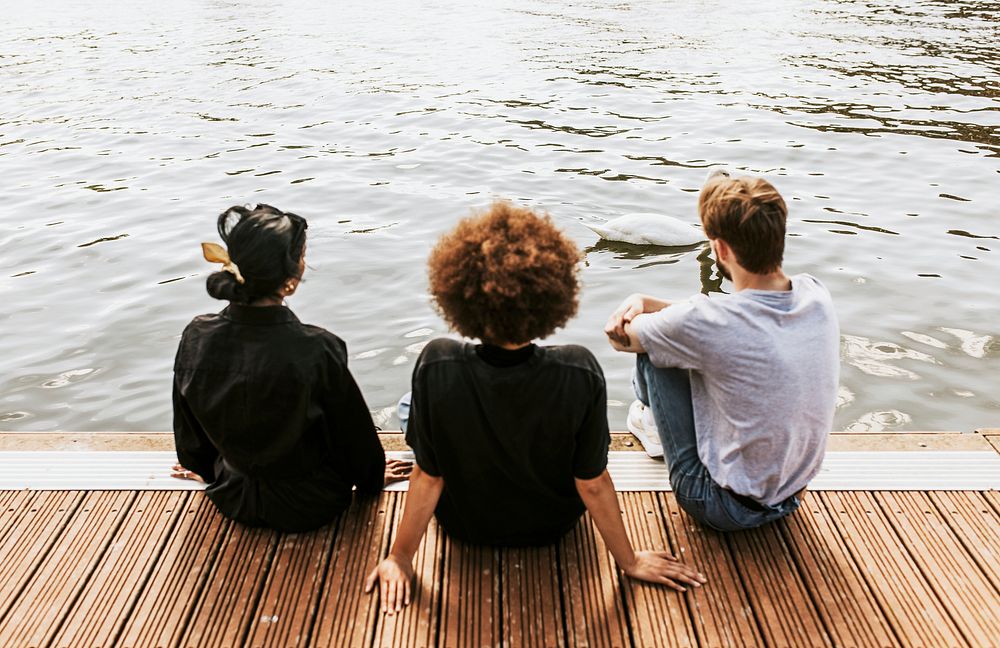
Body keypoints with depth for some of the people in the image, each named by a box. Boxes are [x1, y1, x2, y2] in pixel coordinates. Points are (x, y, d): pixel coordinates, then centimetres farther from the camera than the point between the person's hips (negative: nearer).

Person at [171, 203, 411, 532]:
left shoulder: (196, 338, -20)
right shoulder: (317, 350, -33)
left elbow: (188, 419, 0)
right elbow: (353, 427, -15)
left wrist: (203, 467, 22)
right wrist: (372, 477, 8)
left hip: (232, 498, 4)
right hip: (309, 507, -3)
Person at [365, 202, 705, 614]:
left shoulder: (437, 367, -32)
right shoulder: (580, 372, -32)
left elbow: (428, 478, -21)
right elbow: (594, 483, -21)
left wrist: (399, 557, -3)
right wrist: (630, 561, -3)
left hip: (465, 525, 0)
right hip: (550, 526, 1)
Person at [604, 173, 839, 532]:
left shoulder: (708, 319, -31)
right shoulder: (816, 295, -10)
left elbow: (620, 337, -14)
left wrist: (641, 304, 8)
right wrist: (646, 300, -1)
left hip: (729, 508, -7)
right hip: (792, 497, 7)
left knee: (652, 349, 0)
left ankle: (651, 418, 32)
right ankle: (653, 419, 44)